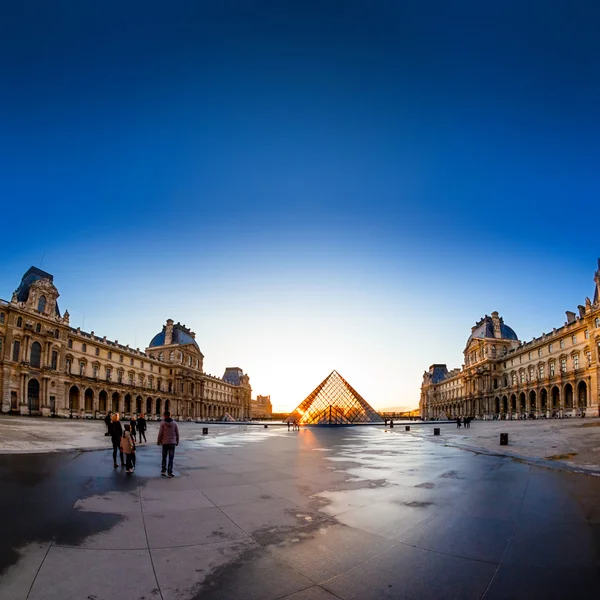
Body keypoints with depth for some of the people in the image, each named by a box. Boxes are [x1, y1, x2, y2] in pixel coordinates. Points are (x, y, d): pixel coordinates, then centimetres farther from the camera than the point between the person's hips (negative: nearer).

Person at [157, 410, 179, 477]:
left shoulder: (162, 423, -7)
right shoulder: (174, 423, 0)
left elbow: (160, 433, -9)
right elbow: (177, 433, 2)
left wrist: (158, 441, 5)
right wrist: (177, 441, 14)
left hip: (165, 443, -1)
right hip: (172, 442, 1)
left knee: (164, 457, 17)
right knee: (171, 458, 3)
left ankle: (163, 470, 17)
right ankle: (169, 472, 2)